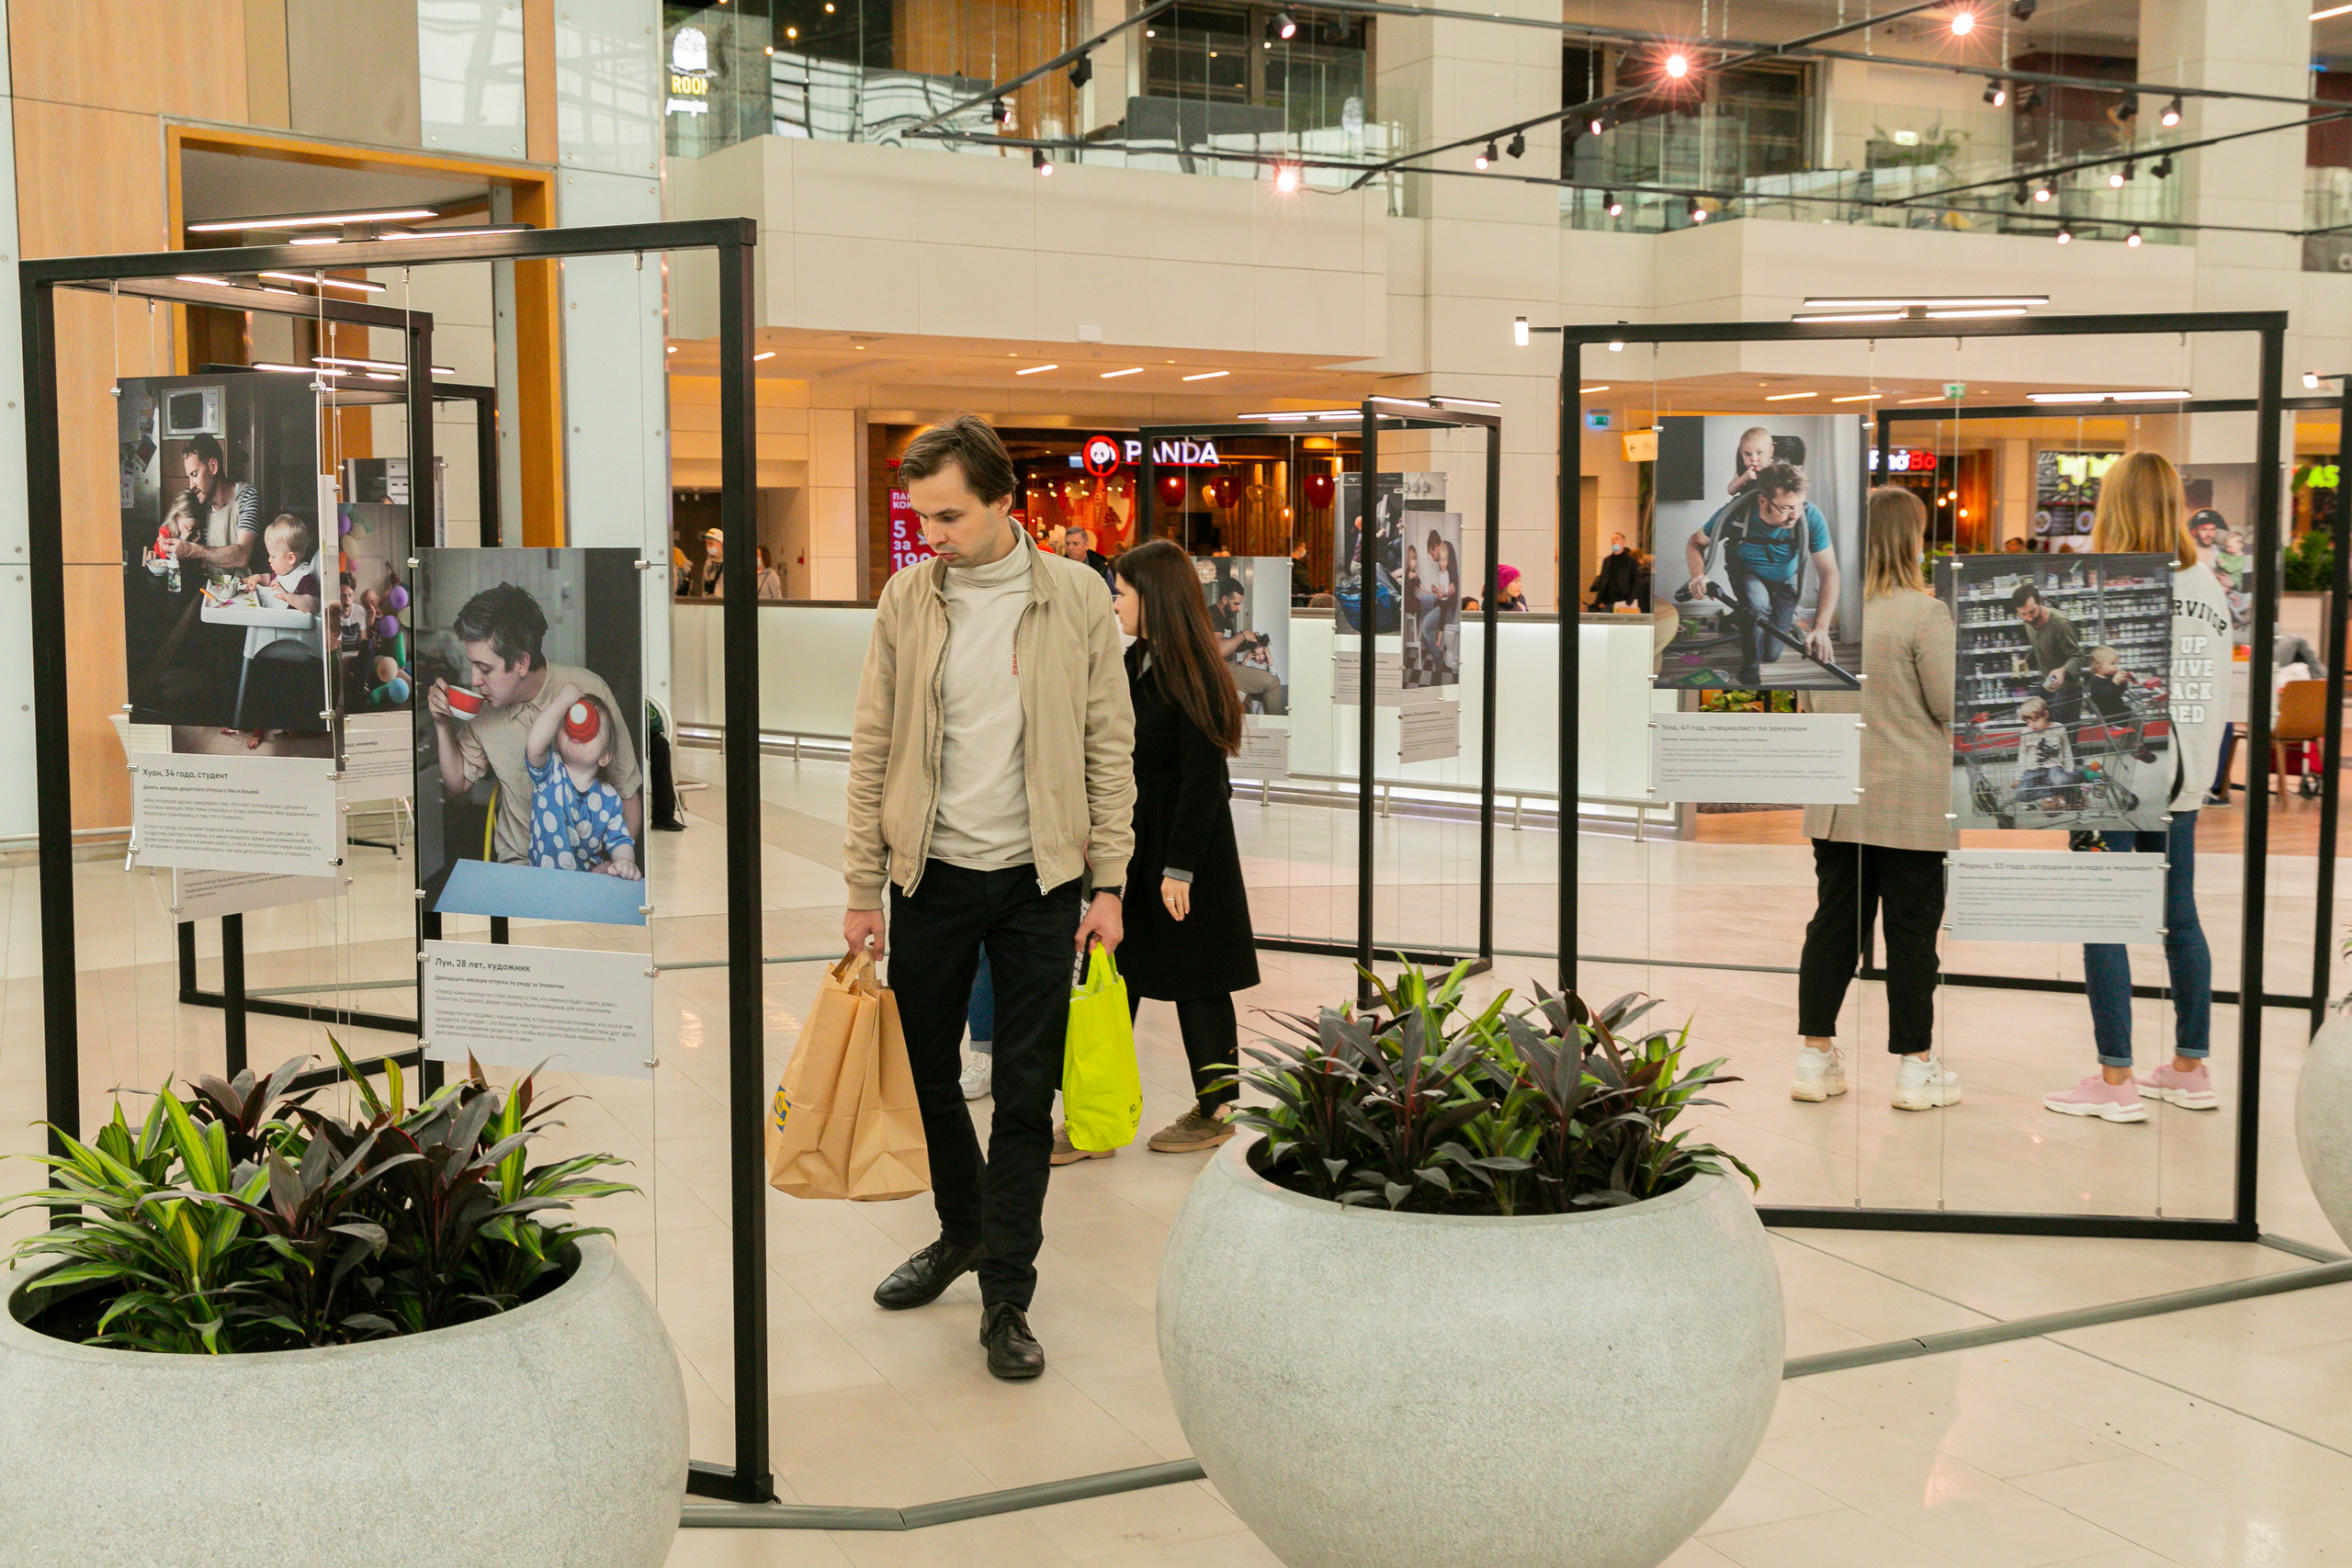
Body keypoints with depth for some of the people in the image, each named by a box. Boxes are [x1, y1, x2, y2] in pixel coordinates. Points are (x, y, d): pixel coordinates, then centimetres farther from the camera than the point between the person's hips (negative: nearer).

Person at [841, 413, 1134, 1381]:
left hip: (1038, 878, -2)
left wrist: (1108, 884, -4)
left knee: (1026, 1093, 1)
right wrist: (863, 887, 1)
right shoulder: (906, 597, 1)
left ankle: (1006, 1295, 12)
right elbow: (873, 749, 4)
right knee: (925, 1070, 13)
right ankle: (962, 1232, 36)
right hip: (930, 875, 2)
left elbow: (1110, 746, 0)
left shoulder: (1076, 597, -3)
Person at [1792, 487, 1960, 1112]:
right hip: (1910, 799, -5)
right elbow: (1950, 706, -9)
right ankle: (1915, 1068, 11)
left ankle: (1815, 1057, 16)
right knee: (1911, 930, 3)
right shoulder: (1924, 614, -13)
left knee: (1834, 921, 11)